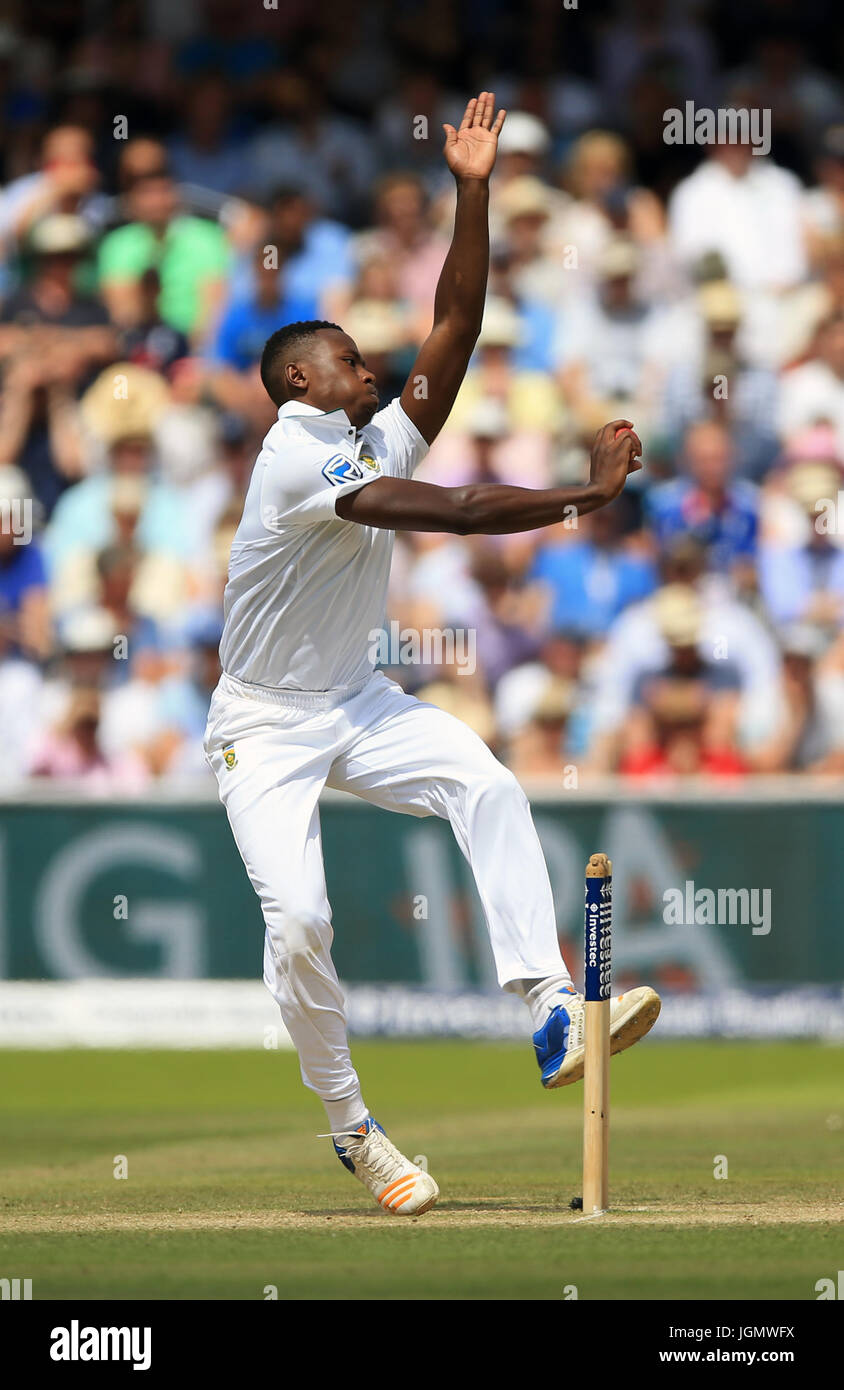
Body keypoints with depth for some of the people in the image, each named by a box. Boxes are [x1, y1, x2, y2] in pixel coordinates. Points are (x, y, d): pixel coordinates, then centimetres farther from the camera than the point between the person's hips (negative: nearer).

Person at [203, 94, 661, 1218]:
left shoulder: (382, 442, 3)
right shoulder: (298, 458, -21)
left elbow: (454, 330, -4)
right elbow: (456, 512, -30)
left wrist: (473, 195, -11)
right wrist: (587, 494, -31)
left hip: (356, 705, 7)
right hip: (265, 726, -6)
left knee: (483, 781, -21)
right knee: (299, 917, -20)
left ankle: (552, 1018, -29)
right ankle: (349, 1126, 0)